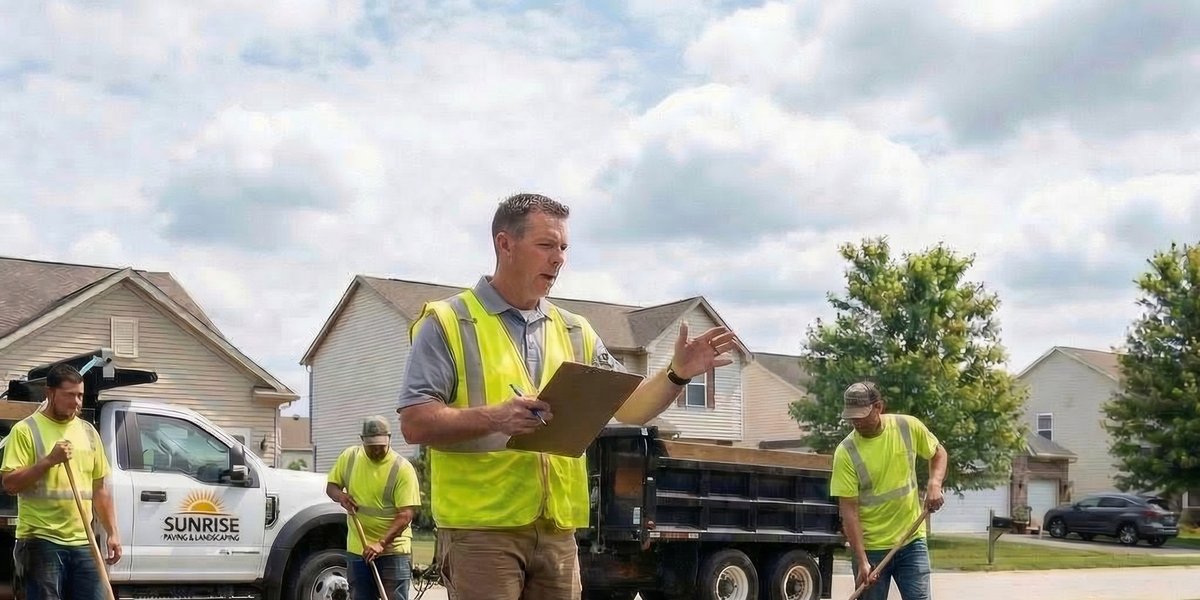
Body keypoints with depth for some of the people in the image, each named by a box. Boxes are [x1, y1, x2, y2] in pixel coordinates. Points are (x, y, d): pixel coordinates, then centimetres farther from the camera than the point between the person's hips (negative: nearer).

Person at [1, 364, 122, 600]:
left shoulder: (88, 431, 14)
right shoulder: (26, 430, -4)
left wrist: (112, 532, 11)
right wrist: (49, 460, -20)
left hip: (82, 541, 5)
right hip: (41, 539, -5)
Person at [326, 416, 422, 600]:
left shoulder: (403, 468, -12)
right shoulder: (349, 457, 3)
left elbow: (406, 514, -16)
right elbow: (331, 486, 16)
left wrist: (381, 543, -26)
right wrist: (341, 496, -9)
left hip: (393, 549, -4)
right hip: (357, 549, 4)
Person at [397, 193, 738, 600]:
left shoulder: (574, 331, 16)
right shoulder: (448, 322, -1)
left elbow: (629, 408, 14)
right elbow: (415, 423, -10)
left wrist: (678, 374, -5)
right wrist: (493, 418, -25)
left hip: (558, 531, 6)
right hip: (480, 528, -5)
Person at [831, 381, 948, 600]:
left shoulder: (909, 427, -7)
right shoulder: (846, 453, -15)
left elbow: (938, 452, 12)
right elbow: (848, 510, -14)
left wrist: (935, 483, -8)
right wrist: (861, 561, -19)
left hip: (911, 541, 2)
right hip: (870, 547, -1)